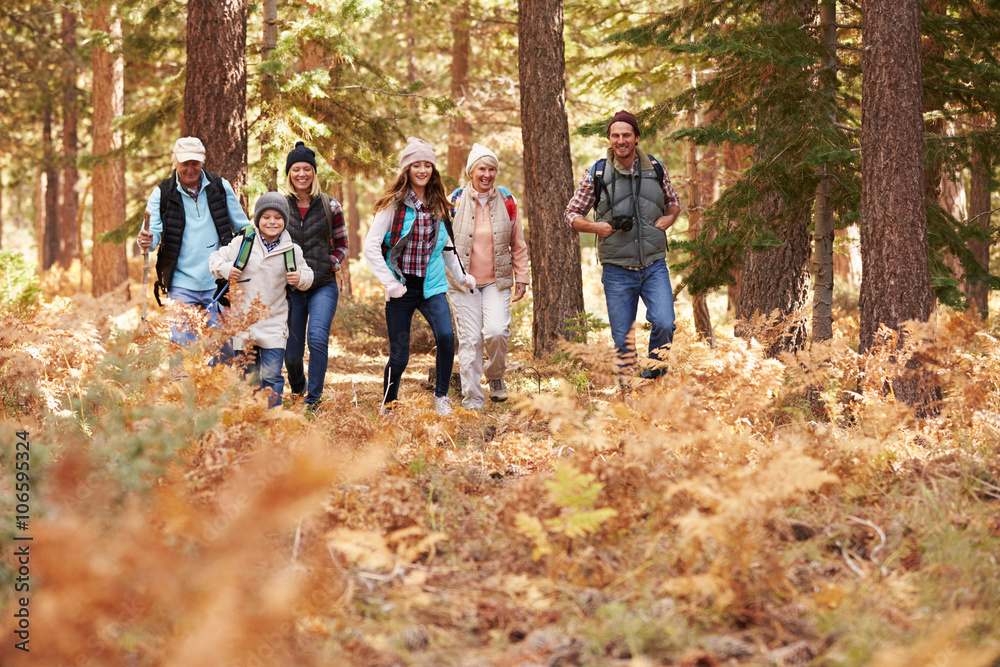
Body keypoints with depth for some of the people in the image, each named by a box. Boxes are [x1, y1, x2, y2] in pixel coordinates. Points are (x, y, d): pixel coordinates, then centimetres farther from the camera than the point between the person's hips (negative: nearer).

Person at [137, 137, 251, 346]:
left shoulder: (221, 187, 6)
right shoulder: (162, 194, 1)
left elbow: (243, 228, 13)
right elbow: (153, 231, -4)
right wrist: (147, 241, -28)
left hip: (217, 284, 1)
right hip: (181, 285, -1)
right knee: (182, 344, -6)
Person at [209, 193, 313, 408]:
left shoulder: (292, 251, 2)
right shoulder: (242, 244, 0)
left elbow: (307, 274, 12)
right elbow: (216, 258, 8)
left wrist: (301, 279, -11)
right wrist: (225, 269, -12)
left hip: (274, 325, -1)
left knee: (271, 377, -7)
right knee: (249, 375, 10)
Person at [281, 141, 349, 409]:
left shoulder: (330, 206, 2)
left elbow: (341, 244, 11)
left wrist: (333, 263, -8)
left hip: (324, 286, -1)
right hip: (290, 287, 1)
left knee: (318, 337, -24)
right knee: (291, 353, 6)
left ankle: (313, 398, -14)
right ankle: (296, 387, 38)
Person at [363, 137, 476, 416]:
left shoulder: (438, 205, 9)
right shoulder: (393, 204, -5)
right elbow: (371, 247, -8)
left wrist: (462, 275, 12)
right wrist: (389, 282, -13)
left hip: (432, 288, 3)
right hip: (401, 289, -3)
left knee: (446, 336, -22)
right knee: (399, 356, 1)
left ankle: (441, 396, -3)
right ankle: (388, 408, 22)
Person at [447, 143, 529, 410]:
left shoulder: (507, 201, 3)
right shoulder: (455, 201, -2)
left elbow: (518, 244, 11)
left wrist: (521, 278, 8)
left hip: (497, 281, 1)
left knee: (497, 331, -17)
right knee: (470, 340, -3)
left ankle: (496, 376, 11)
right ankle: (472, 400, 5)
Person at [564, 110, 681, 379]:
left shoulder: (655, 169, 4)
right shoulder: (597, 174, -1)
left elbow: (673, 202, 22)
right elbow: (571, 215, 8)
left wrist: (668, 218, 0)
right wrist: (596, 227, -11)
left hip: (654, 267, 1)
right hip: (617, 271, -1)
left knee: (664, 324, -19)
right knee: (622, 340, 2)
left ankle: (654, 375, 3)